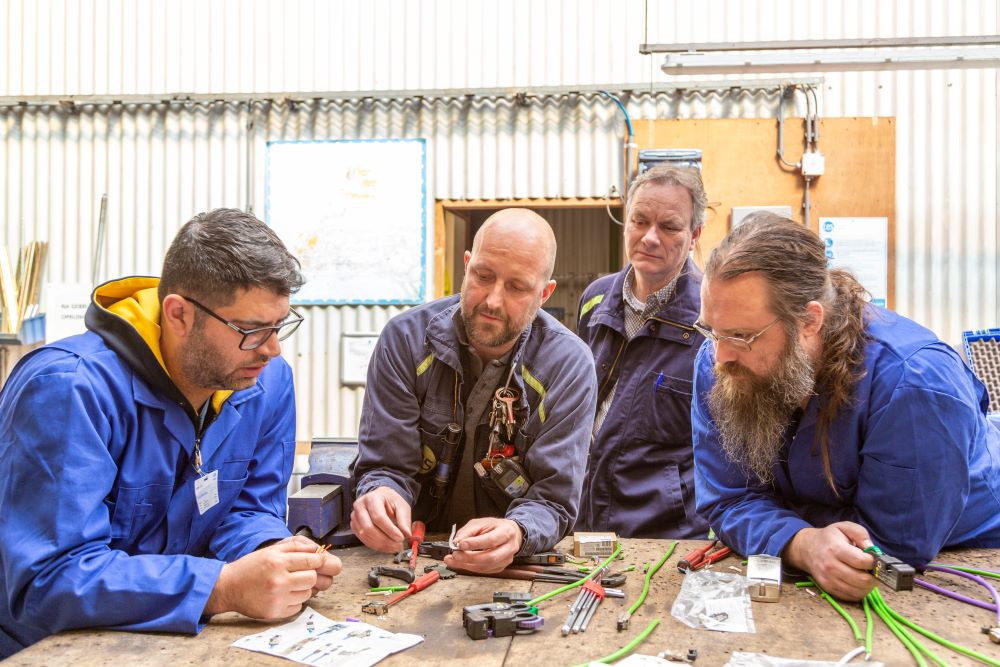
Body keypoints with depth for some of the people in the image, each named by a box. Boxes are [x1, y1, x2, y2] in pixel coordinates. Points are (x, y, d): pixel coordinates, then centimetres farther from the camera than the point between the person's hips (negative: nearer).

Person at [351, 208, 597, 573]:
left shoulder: (569, 365, -11)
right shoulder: (405, 338, -8)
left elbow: (553, 499, -11)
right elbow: (387, 466, -5)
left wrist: (516, 532, -33)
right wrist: (379, 494, -29)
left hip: (516, 564, -1)